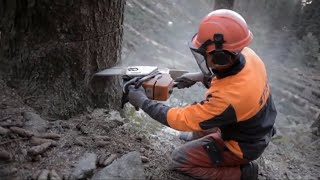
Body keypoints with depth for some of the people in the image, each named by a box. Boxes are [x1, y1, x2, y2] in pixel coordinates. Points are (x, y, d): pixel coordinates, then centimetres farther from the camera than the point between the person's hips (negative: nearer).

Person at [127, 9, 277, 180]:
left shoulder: (227, 97, -42)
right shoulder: (246, 55, -20)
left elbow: (182, 119, -28)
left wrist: (142, 101, -20)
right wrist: (199, 76, -4)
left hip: (242, 146, -8)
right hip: (255, 129, 8)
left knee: (179, 160, 2)